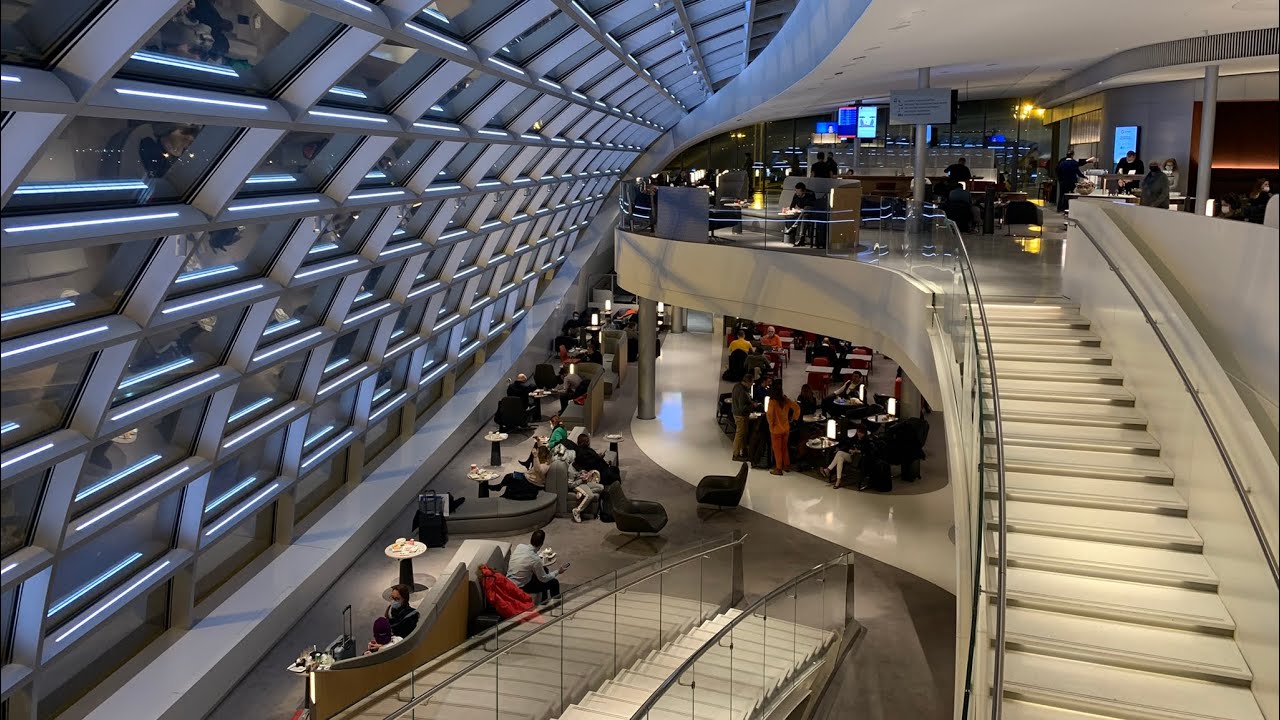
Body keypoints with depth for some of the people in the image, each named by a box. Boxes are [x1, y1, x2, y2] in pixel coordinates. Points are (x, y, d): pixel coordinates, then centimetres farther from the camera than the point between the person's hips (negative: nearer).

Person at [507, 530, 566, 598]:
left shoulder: (519, 546, -9)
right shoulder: (535, 559, -26)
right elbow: (544, 578, -11)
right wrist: (558, 572, 3)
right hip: (519, 587, -7)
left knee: (544, 569, 21)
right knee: (554, 582, 5)